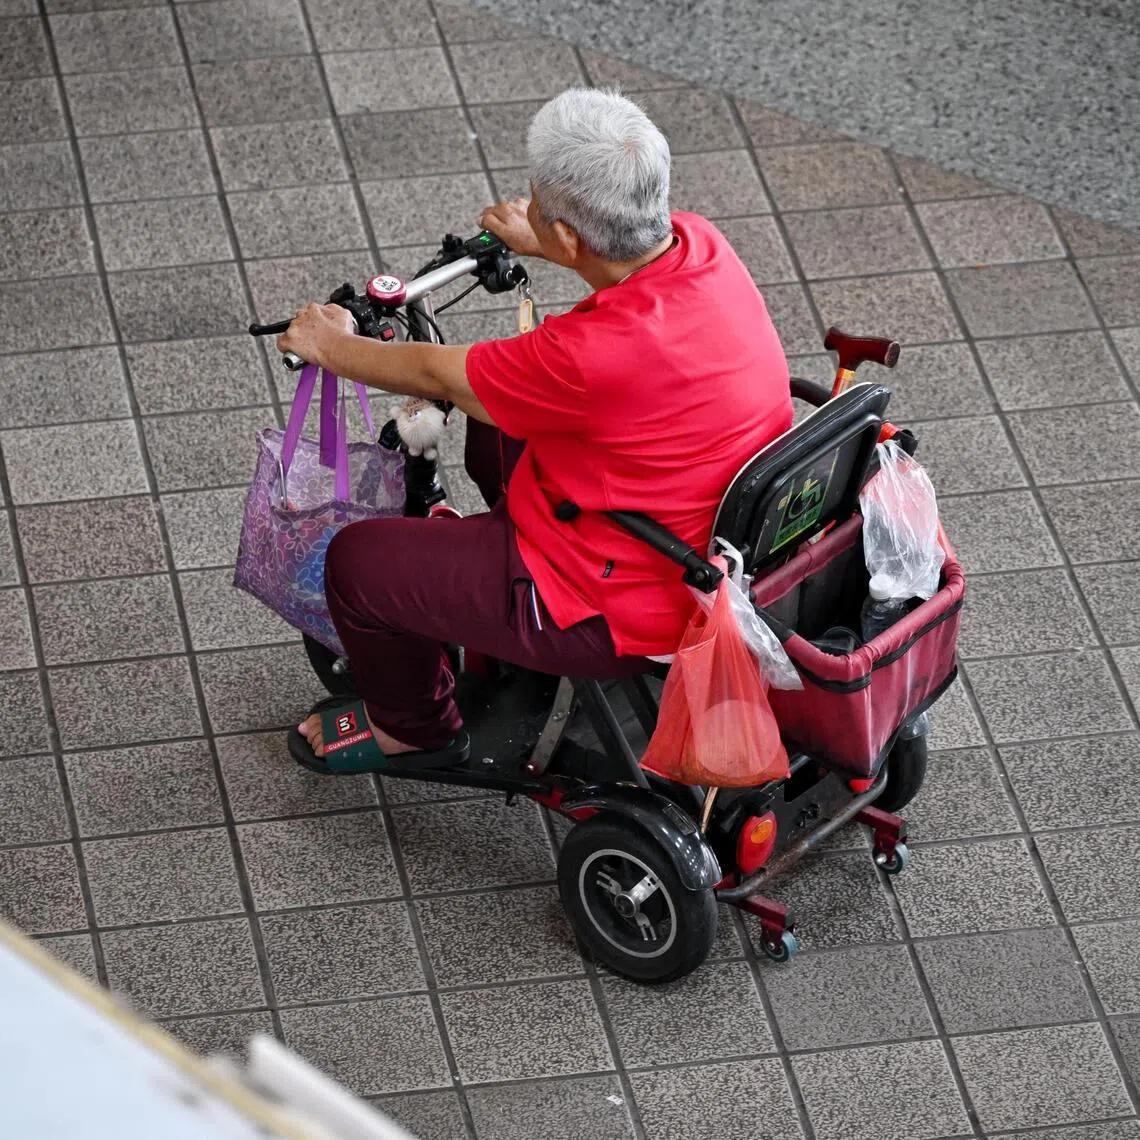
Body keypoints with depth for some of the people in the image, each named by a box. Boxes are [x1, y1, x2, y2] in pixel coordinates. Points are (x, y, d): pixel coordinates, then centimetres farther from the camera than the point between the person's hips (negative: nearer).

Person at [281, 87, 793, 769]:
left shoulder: (599, 355, -36)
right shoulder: (699, 243, -13)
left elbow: (441, 376, -16)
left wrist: (333, 346, 2)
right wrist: (543, 244, 30)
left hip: (626, 614, -8)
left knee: (357, 561, 6)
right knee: (495, 419, 28)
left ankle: (417, 727, 33)